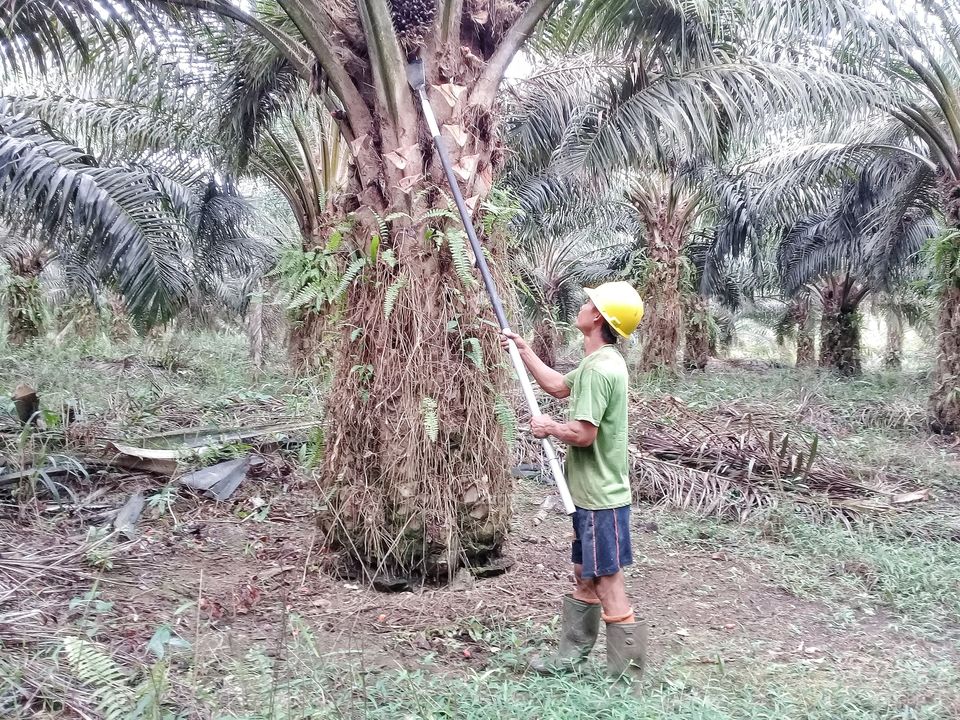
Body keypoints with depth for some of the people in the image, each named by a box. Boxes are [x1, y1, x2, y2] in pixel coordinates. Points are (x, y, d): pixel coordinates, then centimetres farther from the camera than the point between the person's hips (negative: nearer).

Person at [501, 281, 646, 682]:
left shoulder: (598, 369, -22)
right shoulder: (599, 362, 10)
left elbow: (583, 434, -27)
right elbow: (558, 386, 25)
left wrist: (548, 427, -8)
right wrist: (523, 350, 26)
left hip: (600, 498, -11)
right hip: (591, 494, 11)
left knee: (608, 583, -2)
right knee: (584, 576, 19)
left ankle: (626, 677, 9)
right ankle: (571, 655, 32)